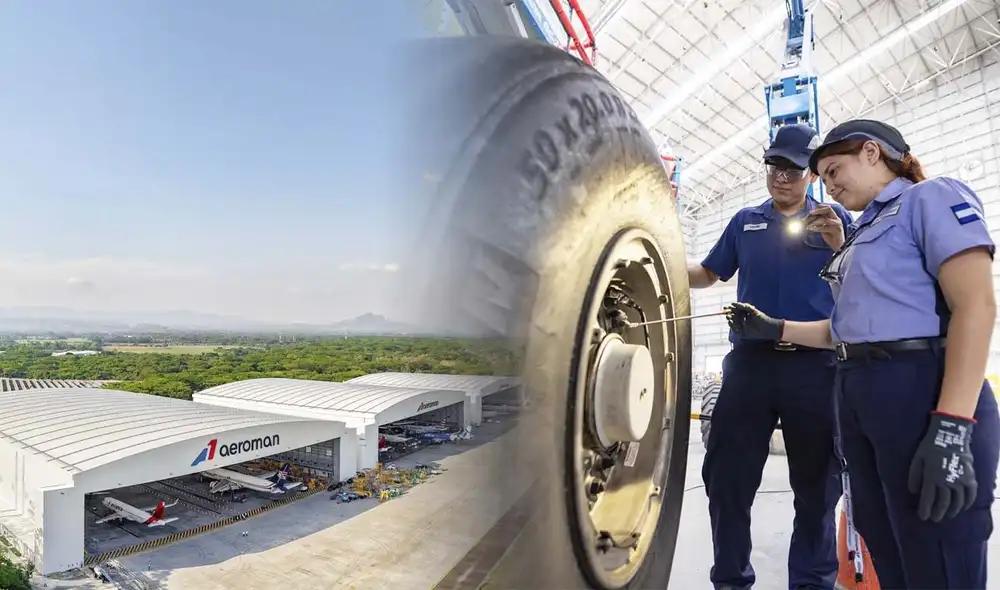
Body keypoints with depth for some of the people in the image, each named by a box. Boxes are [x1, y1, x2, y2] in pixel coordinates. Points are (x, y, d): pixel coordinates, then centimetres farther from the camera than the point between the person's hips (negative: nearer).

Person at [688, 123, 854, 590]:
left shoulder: (835, 218, 9)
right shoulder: (745, 221, 15)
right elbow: (707, 274, 17)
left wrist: (839, 246, -12)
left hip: (815, 365, -1)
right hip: (750, 361, 2)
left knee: (817, 485, 11)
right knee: (727, 477, 4)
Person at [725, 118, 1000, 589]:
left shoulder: (931, 197, -1)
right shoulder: (862, 234, 22)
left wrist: (952, 428, -24)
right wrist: (774, 329, 11)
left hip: (919, 390, -8)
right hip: (856, 396, 8)